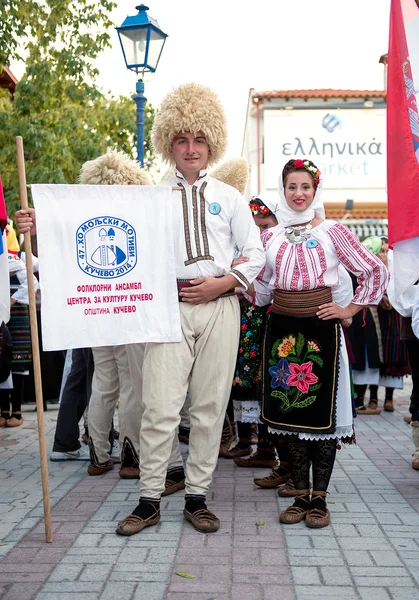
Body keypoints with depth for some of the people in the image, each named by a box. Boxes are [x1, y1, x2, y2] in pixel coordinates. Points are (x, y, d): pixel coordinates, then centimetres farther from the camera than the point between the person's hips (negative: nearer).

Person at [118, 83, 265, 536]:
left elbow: (256, 253, 12)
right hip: (170, 306, -1)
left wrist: (223, 282, -5)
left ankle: (197, 498, 15)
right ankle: (149, 501, 6)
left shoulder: (229, 197, 14)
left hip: (220, 307, 2)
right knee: (161, 406, -6)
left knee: (211, 405, 4)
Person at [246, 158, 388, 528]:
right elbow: (261, 292, 14)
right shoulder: (271, 236, 11)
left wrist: (350, 310, -2)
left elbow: (376, 272, 2)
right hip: (282, 329, 3)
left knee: (322, 412, 1)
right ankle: (301, 496, 18)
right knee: (290, 412, 7)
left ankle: (320, 499, 13)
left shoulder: (332, 232, 1)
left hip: (320, 328, -3)